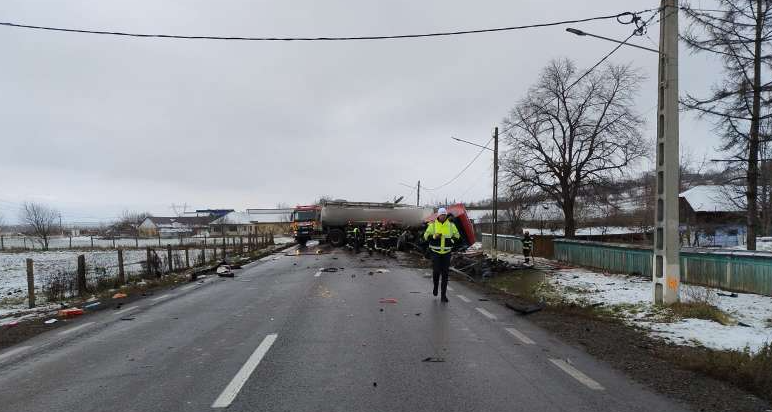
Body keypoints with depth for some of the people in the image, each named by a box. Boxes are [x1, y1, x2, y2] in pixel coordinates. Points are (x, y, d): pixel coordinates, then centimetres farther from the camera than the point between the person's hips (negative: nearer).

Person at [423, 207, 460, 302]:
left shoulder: (451, 225, 3)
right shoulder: (432, 225, -1)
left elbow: (457, 236, 13)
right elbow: (426, 236, -1)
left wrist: (451, 240, -8)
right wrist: (434, 236, -19)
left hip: (446, 252, 1)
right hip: (435, 252, -1)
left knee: (445, 274, -1)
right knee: (436, 271, -6)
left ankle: (443, 295, 5)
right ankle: (435, 286, 27)